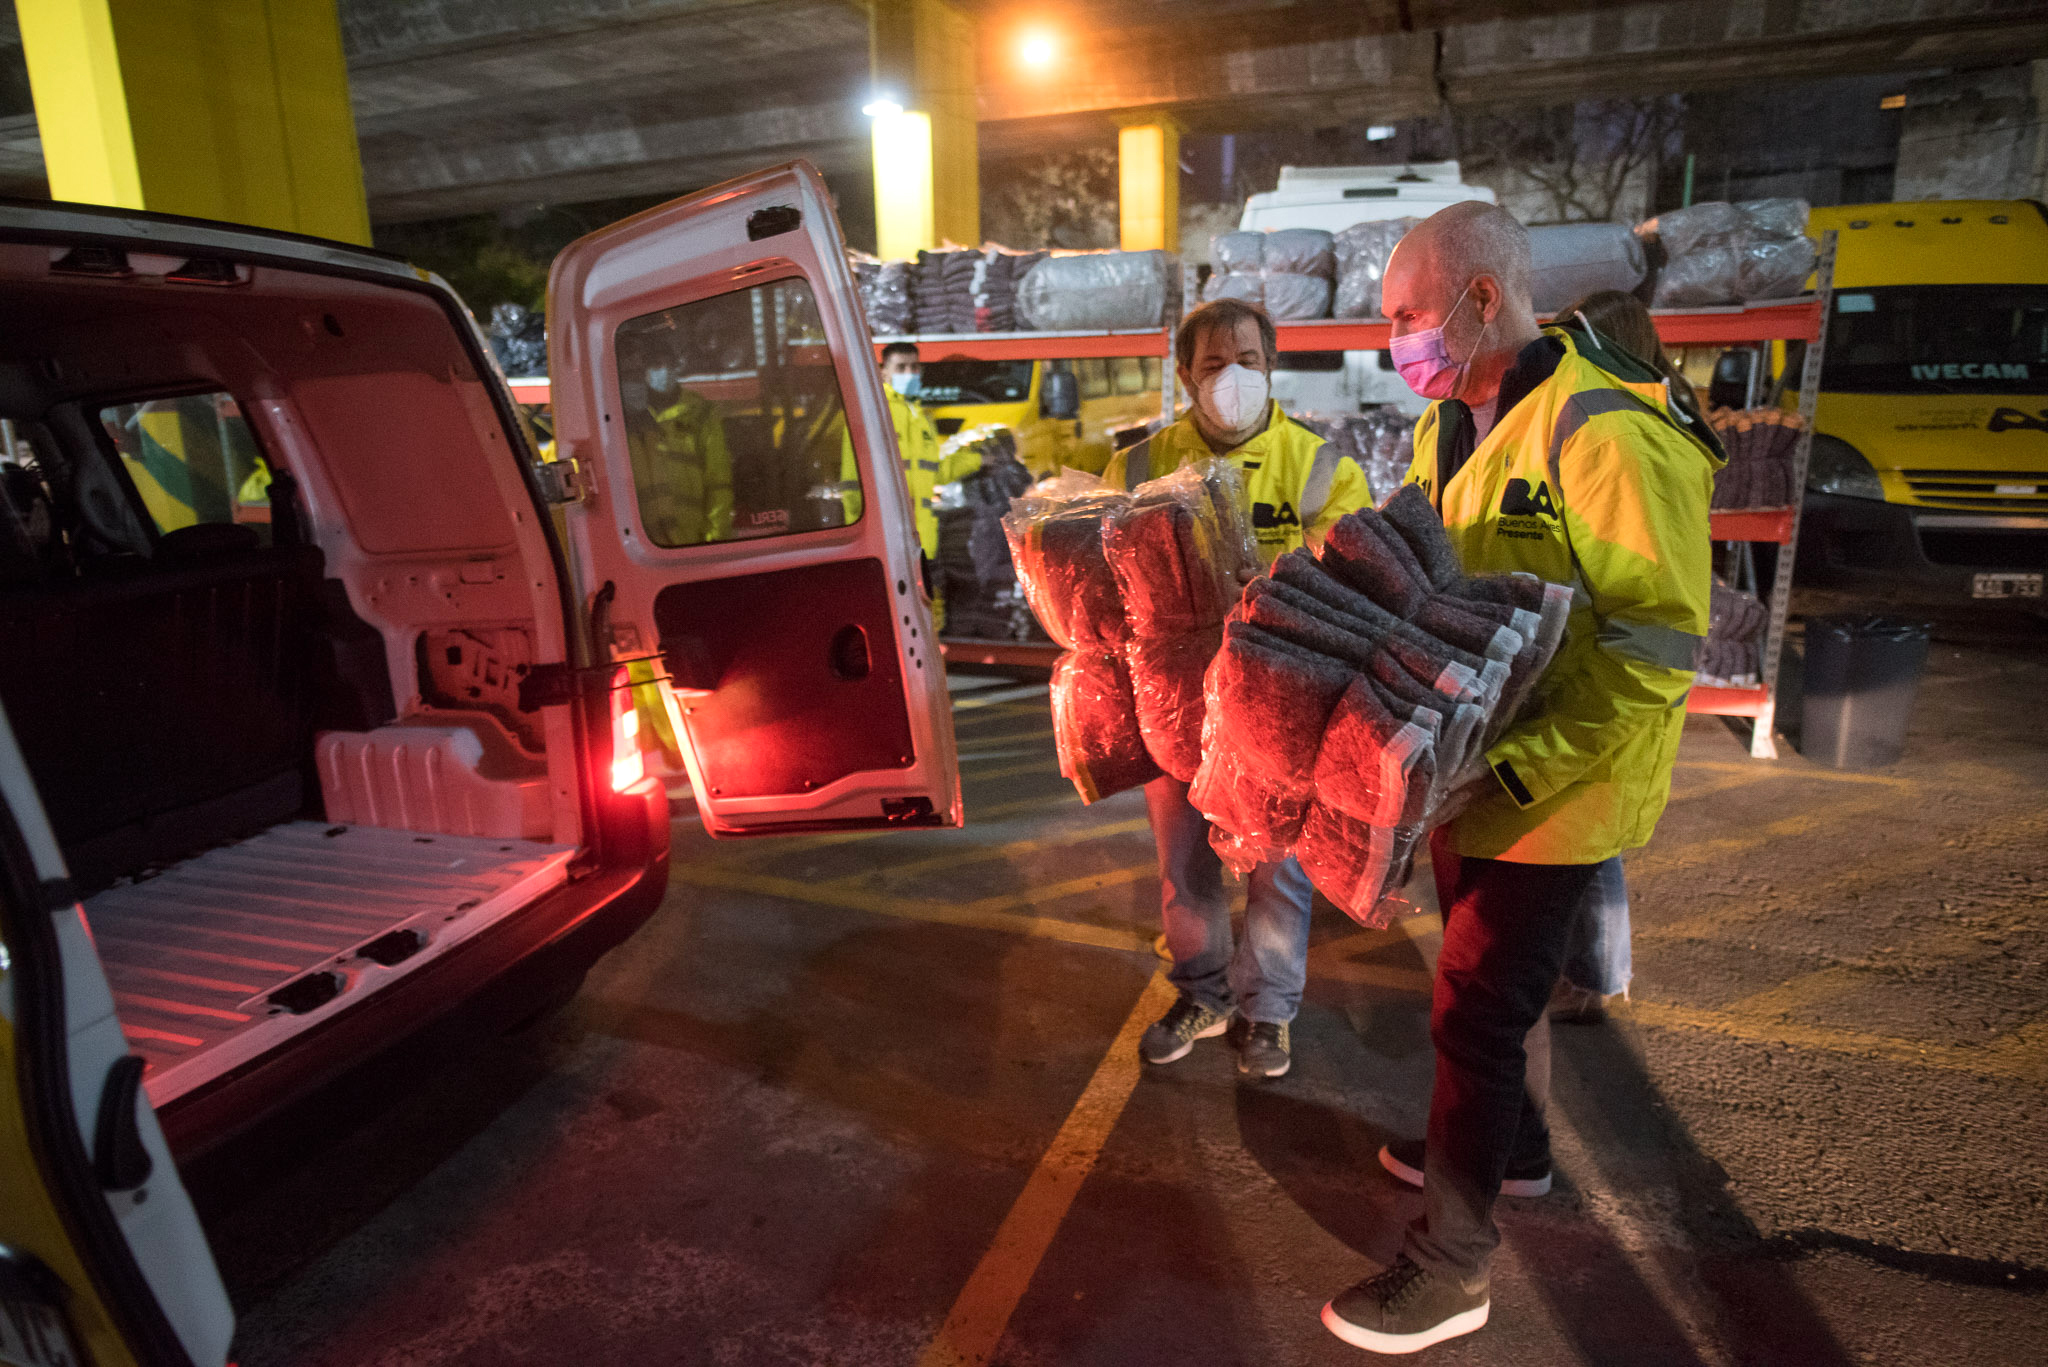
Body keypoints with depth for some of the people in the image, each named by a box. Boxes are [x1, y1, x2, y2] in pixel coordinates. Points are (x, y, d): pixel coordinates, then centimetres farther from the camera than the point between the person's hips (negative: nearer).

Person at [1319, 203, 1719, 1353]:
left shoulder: (1609, 436, -23)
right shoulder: (1449, 428, 6)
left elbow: (1658, 650, -25)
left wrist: (1513, 772, -29)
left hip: (1559, 785, -8)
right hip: (1472, 768, 8)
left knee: (1476, 1004, 0)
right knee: (1493, 975, 23)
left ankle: (1453, 1268, 18)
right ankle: (1513, 1142, 48)